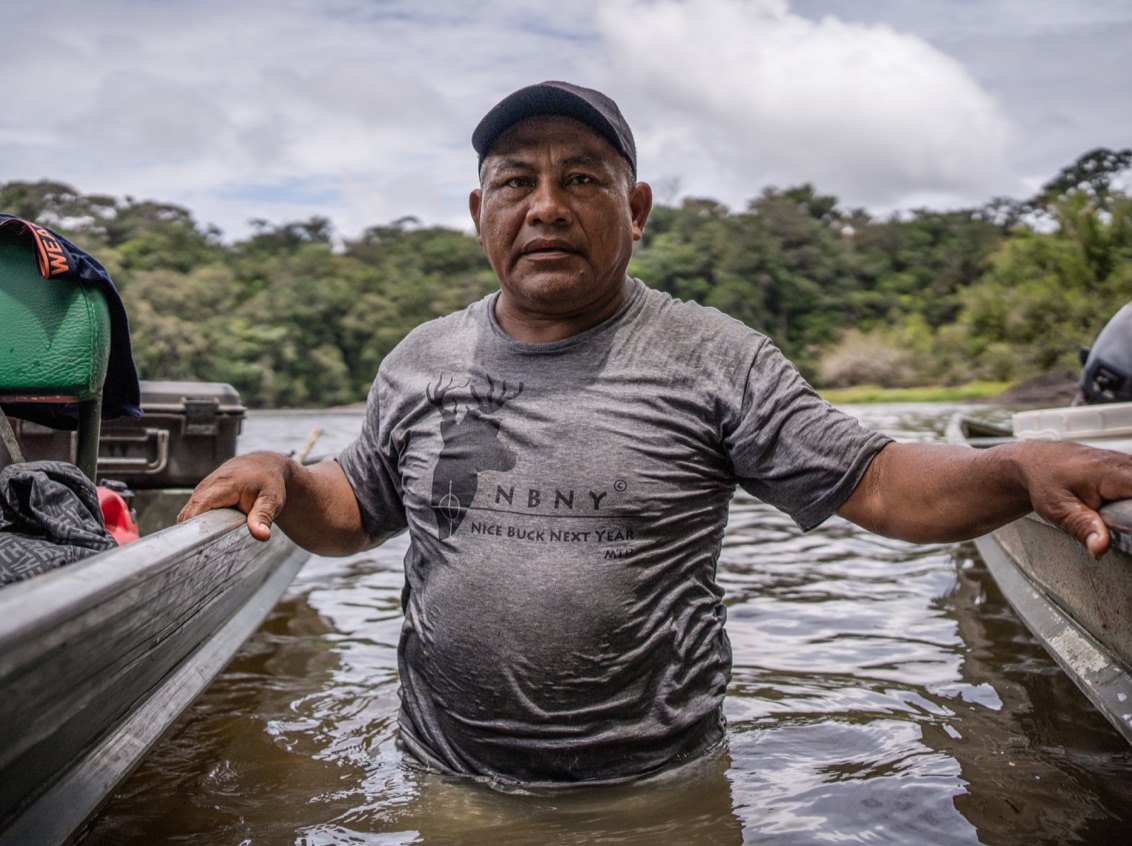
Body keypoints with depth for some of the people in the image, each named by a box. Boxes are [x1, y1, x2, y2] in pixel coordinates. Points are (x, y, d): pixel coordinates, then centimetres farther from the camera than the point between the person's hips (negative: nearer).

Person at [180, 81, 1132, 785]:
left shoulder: (712, 356, -8)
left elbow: (876, 484, -9)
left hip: (655, 790, -2)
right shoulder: (421, 361, 2)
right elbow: (355, 511, 13)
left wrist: (1023, 468, -26)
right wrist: (283, 480, -7)